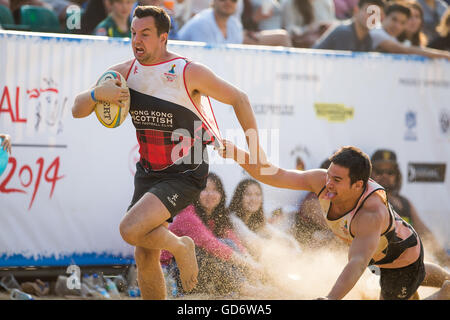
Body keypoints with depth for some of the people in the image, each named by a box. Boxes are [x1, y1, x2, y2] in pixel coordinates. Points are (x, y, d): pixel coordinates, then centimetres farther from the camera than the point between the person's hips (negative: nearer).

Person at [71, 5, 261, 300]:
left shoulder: (189, 73, -15)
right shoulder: (123, 73, -1)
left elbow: (239, 99, -3)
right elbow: (77, 110, -1)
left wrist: (255, 151, -3)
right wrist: (97, 93, -24)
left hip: (185, 174, -6)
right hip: (148, 172, 6)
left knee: (131, 229, -24)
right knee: (145, 258, 7)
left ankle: (180, 247, 4)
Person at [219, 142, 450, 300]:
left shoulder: (371, 213, -49)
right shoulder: (322, 181, -31)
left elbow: (358, 263, -61)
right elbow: (274, 175, -33)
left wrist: (332, 298, -76)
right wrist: (238, 155, -49)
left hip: (403, 255, -7)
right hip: (378, 254, 7)